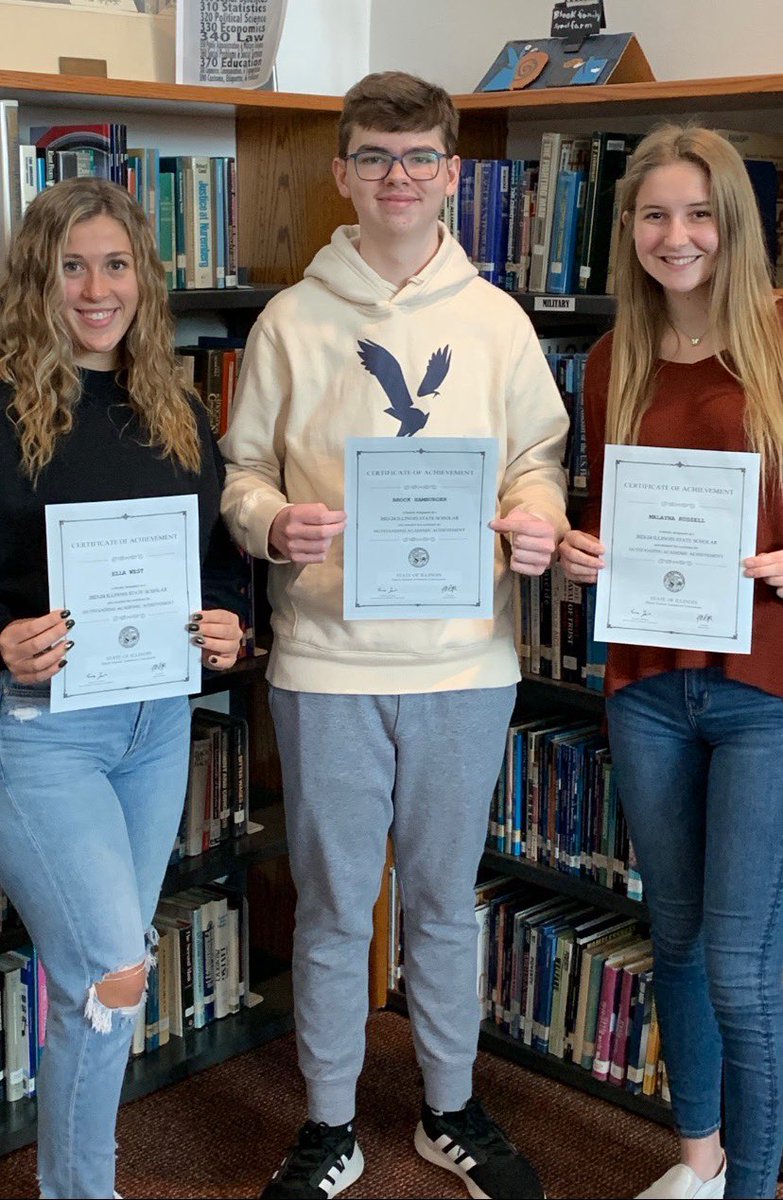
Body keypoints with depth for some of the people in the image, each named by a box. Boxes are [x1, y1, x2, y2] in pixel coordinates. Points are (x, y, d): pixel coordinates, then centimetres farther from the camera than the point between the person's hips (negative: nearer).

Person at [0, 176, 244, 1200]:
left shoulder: (179, 416, 9)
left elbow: (218, 557, 16)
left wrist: (225, 626, -4)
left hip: (157, 721, 6)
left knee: (102, 971, 16)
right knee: (113, 976, -12)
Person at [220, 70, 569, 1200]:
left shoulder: (496, 319, 6)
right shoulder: (291, 321, 2)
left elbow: (540, 452, 11)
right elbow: (243, 466, 7)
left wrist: (537, 523, -10)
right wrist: (273, 524, -14)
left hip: (466, 655, 1)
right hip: (328, 657, -1)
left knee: (444, 898, 15)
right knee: (333, 907, 9)